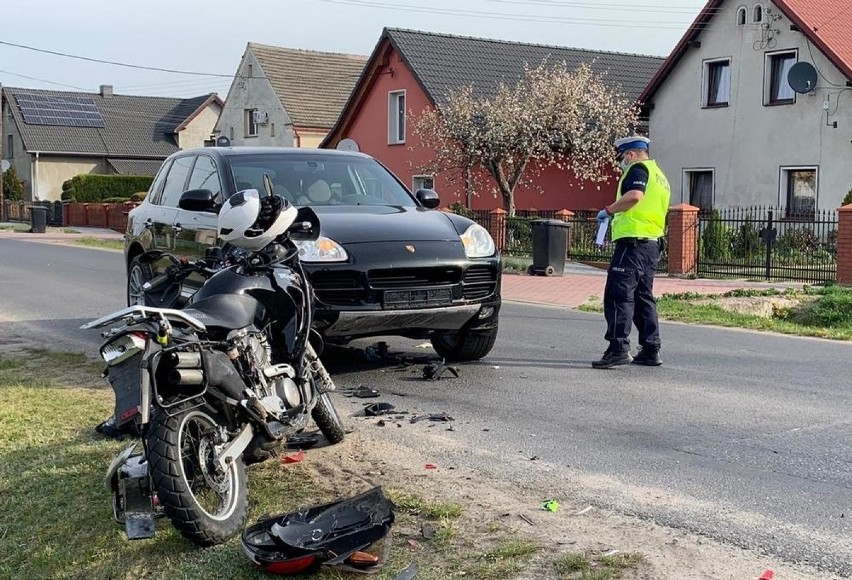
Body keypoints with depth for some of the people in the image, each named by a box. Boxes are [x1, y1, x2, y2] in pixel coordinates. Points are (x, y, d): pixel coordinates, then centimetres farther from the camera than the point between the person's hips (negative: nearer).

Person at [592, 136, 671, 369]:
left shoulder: (638, 168, -5)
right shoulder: (659, 175, 25)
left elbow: (635, 195, -25)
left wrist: (609, 210, -14)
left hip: (633, 241, -10)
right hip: (652, 244, 10)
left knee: (618, 294, -11)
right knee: (643, 297, 14)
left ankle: (619, 348, -17)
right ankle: (651, 350, 16)